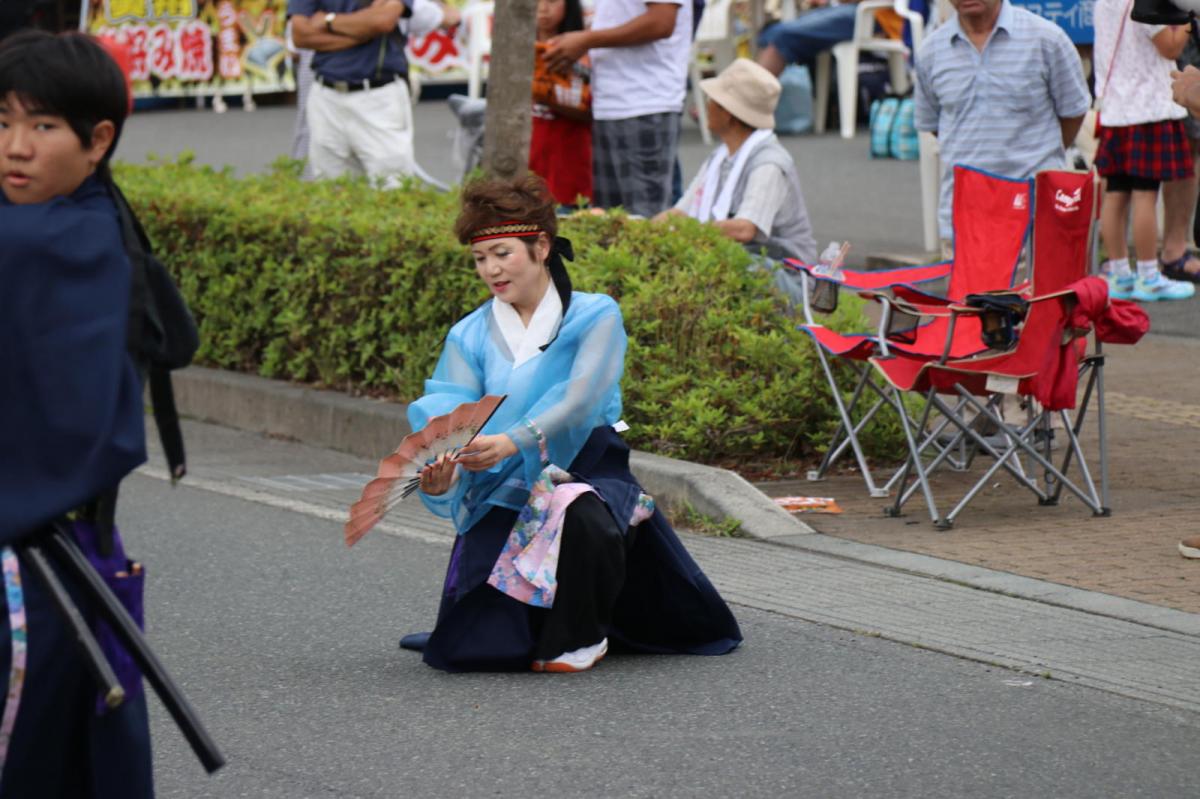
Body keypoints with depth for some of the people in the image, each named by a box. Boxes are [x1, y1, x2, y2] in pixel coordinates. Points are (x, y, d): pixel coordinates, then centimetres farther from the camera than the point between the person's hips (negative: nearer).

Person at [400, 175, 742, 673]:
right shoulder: (468, 338, 8)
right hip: (504, 498, 3)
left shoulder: (596, 317, -2)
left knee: (577, 512, -40)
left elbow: (580, 399, -19)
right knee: (467, 650, -15)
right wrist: (439, 479, -30)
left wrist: (513, 442, -37)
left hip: (587, 476, -2)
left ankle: (580, 636, -10)